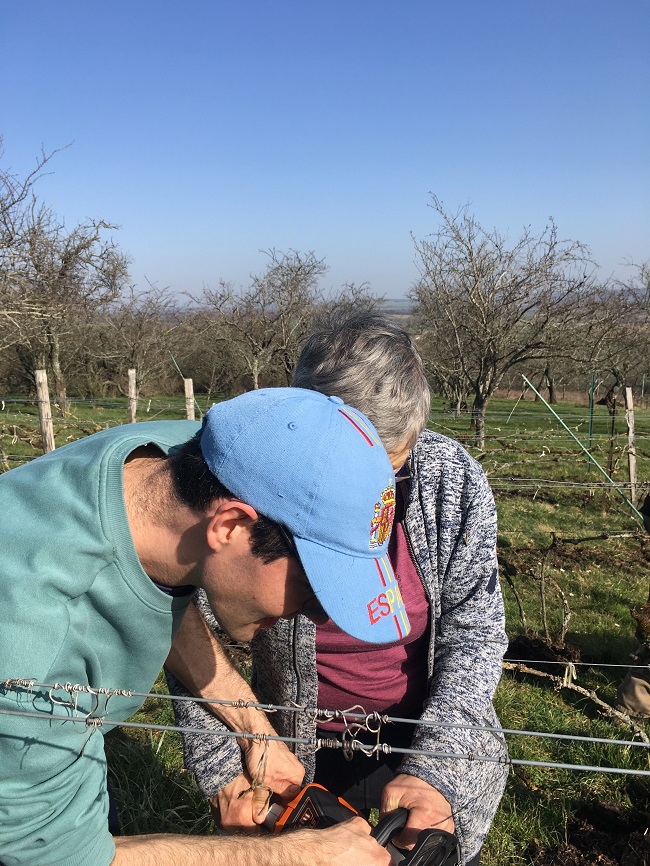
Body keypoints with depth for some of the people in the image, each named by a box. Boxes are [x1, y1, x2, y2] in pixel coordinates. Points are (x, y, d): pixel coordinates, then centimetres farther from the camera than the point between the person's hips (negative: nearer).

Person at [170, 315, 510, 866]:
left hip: (438, 739, 1)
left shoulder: (455, 480, -19)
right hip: (300, 754, 0)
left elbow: (473, 636, -14)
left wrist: (436, 769, -24)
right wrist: (220, 764, -18)